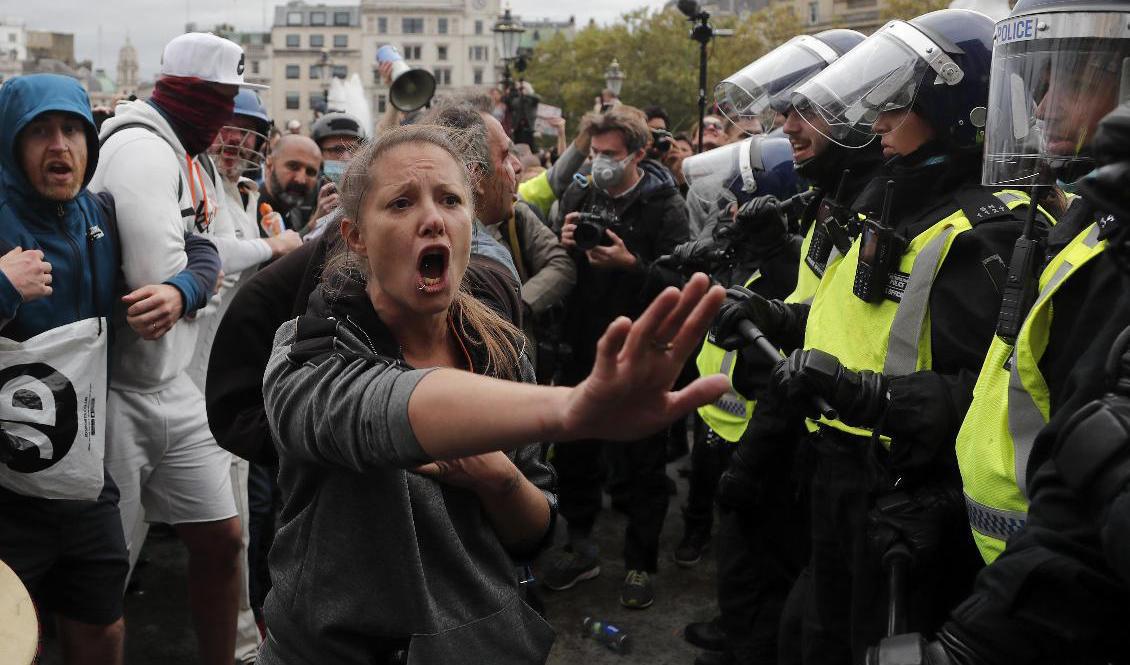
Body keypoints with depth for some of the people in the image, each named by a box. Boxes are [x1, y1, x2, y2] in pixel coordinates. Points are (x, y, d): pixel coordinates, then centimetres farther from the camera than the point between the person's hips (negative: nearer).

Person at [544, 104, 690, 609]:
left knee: (643, 464, 8)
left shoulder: (665, 206, -9)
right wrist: (563, 245, -11)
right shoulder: (577, 197, 5)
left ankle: (640, 563, 23)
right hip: (582, 349, 5)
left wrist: (631, 264, -28)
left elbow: (680, 282, -15)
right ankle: (580, 547, 34)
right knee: (573, 453, 15)